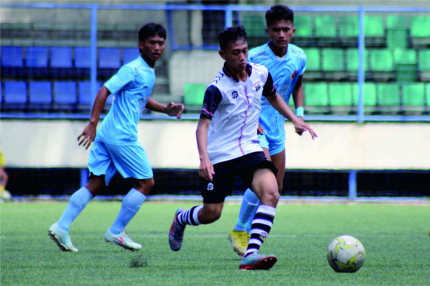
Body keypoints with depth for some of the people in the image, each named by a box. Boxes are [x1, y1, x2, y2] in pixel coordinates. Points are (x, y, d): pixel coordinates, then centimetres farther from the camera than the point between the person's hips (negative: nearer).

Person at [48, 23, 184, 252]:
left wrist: (166, 109, 20)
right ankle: (116, 232, 4)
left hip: (107, 136, 9)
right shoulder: (133, 69, -12)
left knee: (96, 184, 8)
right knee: (145, 182, 0)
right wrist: (93, 124, -24)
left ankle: (61, 227, 3)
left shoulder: (149, 73, 17)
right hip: (122, 137, -9)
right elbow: (104, 91, -18)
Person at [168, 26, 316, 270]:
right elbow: (203, 124, -27)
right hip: (220, 156, -4)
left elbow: (273, 96, 22)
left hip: (250, 149, 4)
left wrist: (294, 120, 12)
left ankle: (252, 254, -27)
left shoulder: (260, 73, -1)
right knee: (211, 213, 3)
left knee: (271, 193, -23)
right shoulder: (217, 88, -18)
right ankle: (182, 218, 39)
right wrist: (204, 158, -42)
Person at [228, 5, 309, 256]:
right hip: (254, 125, -7)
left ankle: (249, 231, 27)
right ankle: (240, 231, -1)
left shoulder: (299, 57, -2)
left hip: (277, 126, 7)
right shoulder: (254, 57, -19)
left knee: (276, 188, 9)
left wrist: (299, 113, 3)